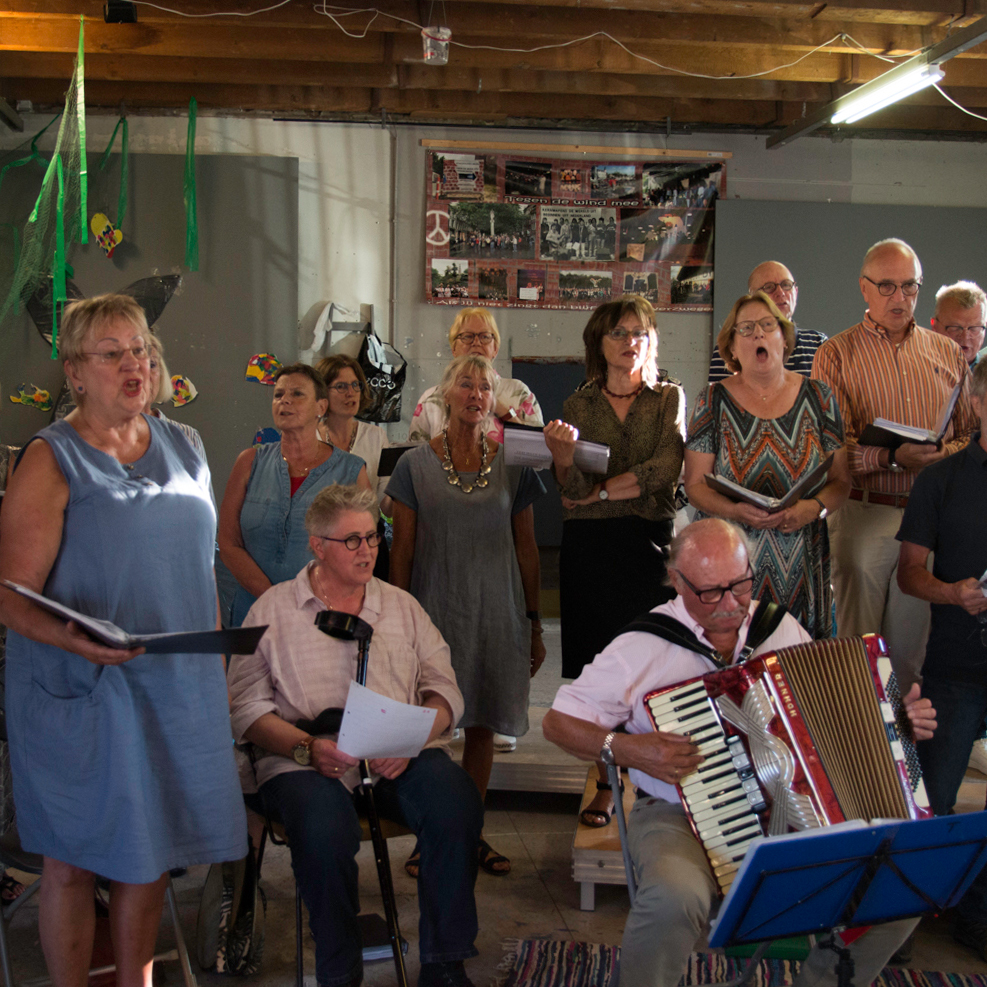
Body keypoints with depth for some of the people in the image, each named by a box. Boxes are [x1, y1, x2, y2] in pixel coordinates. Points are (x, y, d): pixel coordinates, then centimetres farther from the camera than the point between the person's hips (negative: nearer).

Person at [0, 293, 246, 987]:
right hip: (81, 694, -5)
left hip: (178, 686, 5)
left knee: (150, 852, 15)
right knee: (75, 862, 6)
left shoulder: (181, 447, 9)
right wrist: (73, 639, -31)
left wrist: (218, 665, 14)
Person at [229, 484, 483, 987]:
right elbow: (247, 707, 2)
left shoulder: (402, 606, 19)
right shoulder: (273, 610, 10)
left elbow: (443, 689, 12)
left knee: (456, 802, -29)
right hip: (307, 763, -2)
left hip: (403, 758, 3)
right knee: (326, 826, -36)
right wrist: (306, 747, -15)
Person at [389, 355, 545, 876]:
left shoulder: (513, 464, 6)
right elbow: (401, 549, 3)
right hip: (435, 607, -2)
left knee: (483, 724, 7)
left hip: (497, 611, 2)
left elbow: (526, 547, 9)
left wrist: (534, 622, 7)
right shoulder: (415, 465, 1)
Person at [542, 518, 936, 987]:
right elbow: (558, 721, -2)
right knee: (673, 901, -37)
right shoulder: (642, 646, -8)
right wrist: (623, 748, -18)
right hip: (680, 816, -4)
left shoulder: (781, 627, 6)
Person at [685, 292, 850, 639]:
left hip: (803, 566, 1)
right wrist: (736, 511, -17)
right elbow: (695, 485, 1)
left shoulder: (818, 397, 7)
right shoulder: (714, 401, 4)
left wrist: (813, 508, -14)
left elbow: (841, 480, 6)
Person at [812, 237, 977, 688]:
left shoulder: (947, 353, 13)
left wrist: (945, 455, -8)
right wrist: (893, 457, -22)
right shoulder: (836, 354, 1)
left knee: (911, 644, 9)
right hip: (863, 513, -3)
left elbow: (971, 432, 14)